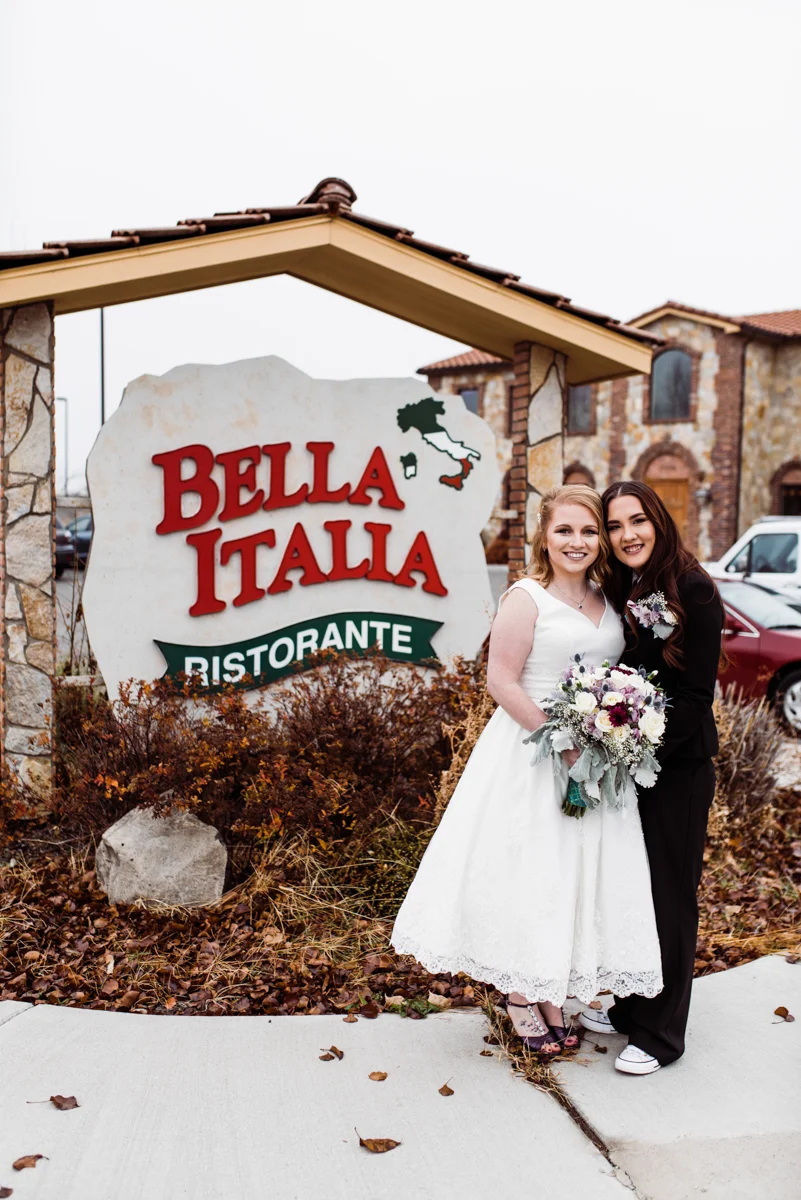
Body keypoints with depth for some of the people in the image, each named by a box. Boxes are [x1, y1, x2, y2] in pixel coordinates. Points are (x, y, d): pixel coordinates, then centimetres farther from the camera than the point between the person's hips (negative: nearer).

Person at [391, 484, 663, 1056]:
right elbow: (501, 681, -15)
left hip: (595, 760, 6)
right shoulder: (526, 597, -11)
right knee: (525, 871, 4)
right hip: (529, 755, -6)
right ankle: (519, 995, 24)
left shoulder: (608, 600, 9)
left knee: (575, 875, 12)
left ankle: (553, 997, 29)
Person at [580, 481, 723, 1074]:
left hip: (677, 764, -6)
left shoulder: (694, 591, -13)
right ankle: (629, 1006, 34)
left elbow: (697, 694, -16)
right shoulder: (616, 591, 6)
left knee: (669, 895, 5)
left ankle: (659, 1033, 20)